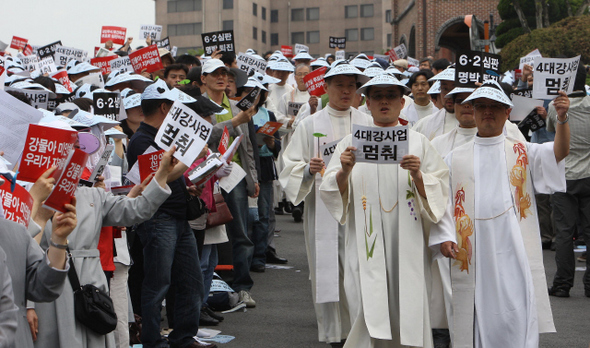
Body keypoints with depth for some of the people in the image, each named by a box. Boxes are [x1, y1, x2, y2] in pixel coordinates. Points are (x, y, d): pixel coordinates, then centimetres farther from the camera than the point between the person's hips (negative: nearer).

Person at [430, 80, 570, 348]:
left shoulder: (522, 152, 8)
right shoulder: (456, 158, 12)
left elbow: (558, 152, -8)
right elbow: (442, 199, 9)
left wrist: (562, 119, -26)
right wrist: (444, 237, -5)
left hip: (514, 251, -1)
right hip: (473, 253, 1)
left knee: (516, 317, -5)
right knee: (477, 318, 3)